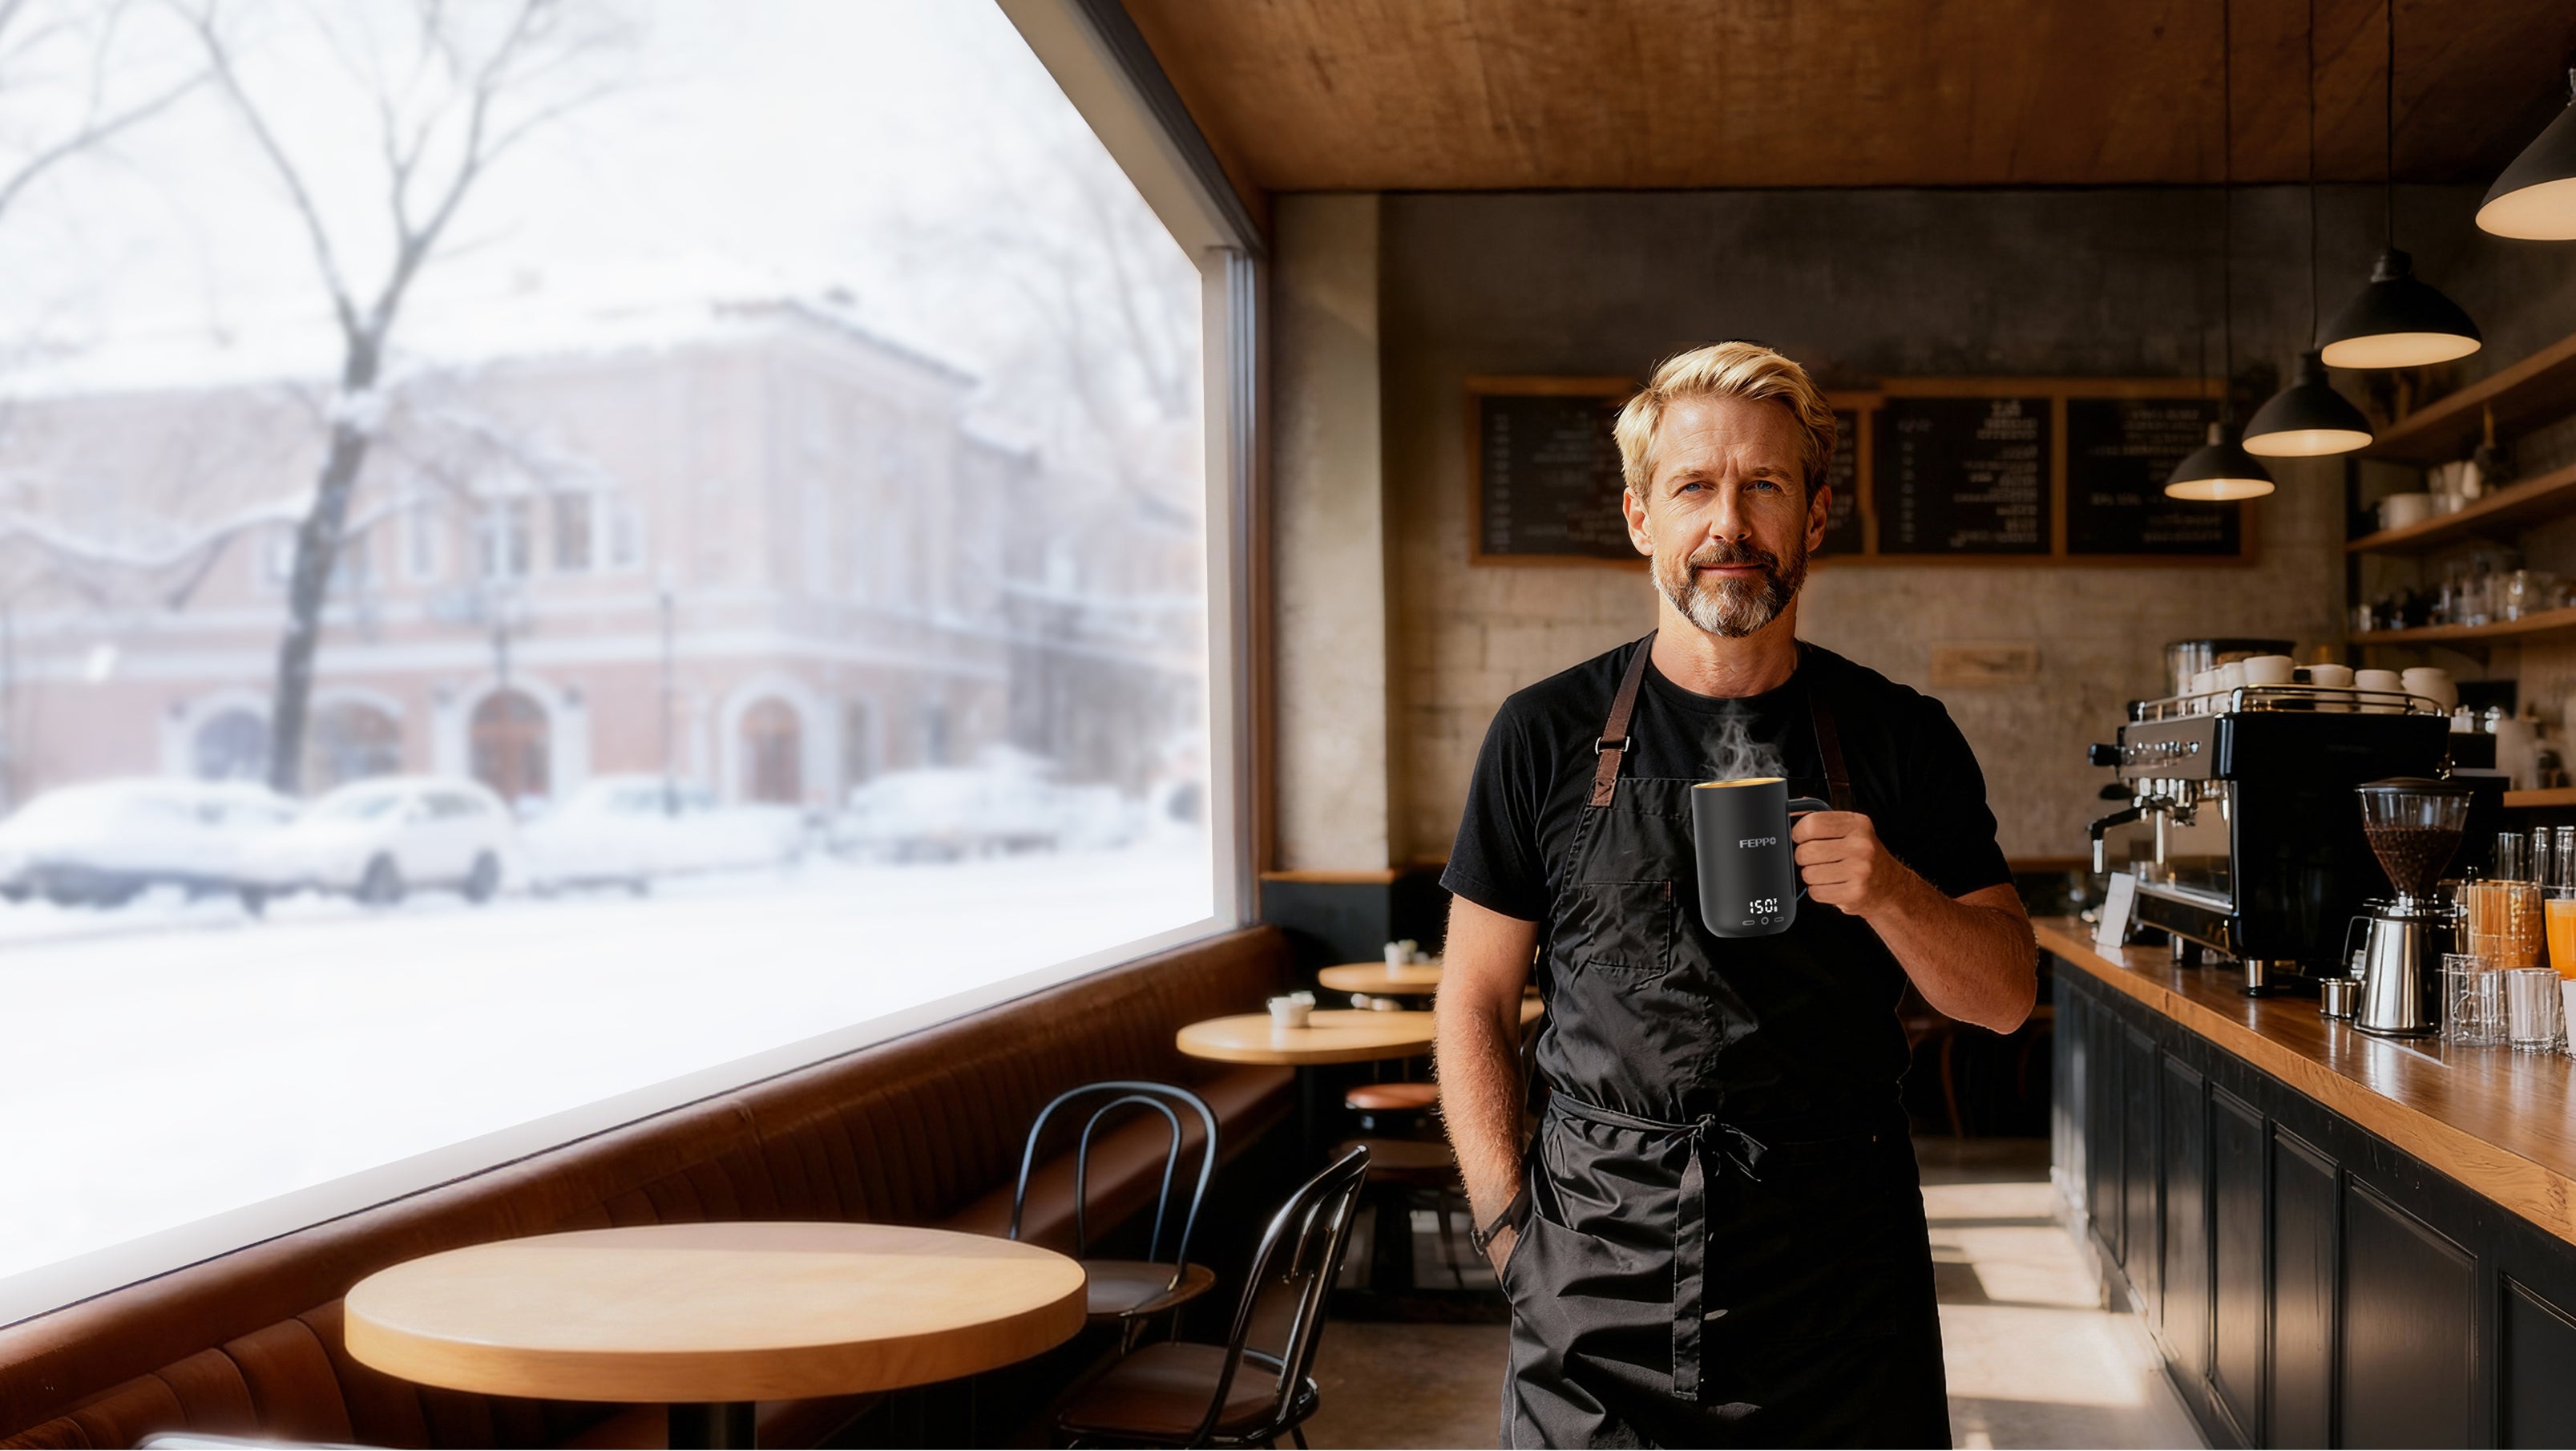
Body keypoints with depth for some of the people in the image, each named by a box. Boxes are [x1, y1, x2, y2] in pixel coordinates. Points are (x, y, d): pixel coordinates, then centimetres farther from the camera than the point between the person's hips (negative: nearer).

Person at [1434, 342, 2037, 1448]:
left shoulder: (1903, 738, 2)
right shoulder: (1547, 735, 0)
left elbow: (2006, 998, 4)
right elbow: (1477, 1003, 3)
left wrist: (1893, 895, -15)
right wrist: (1513, 1230, -5)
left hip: (1842, 1283, 1)